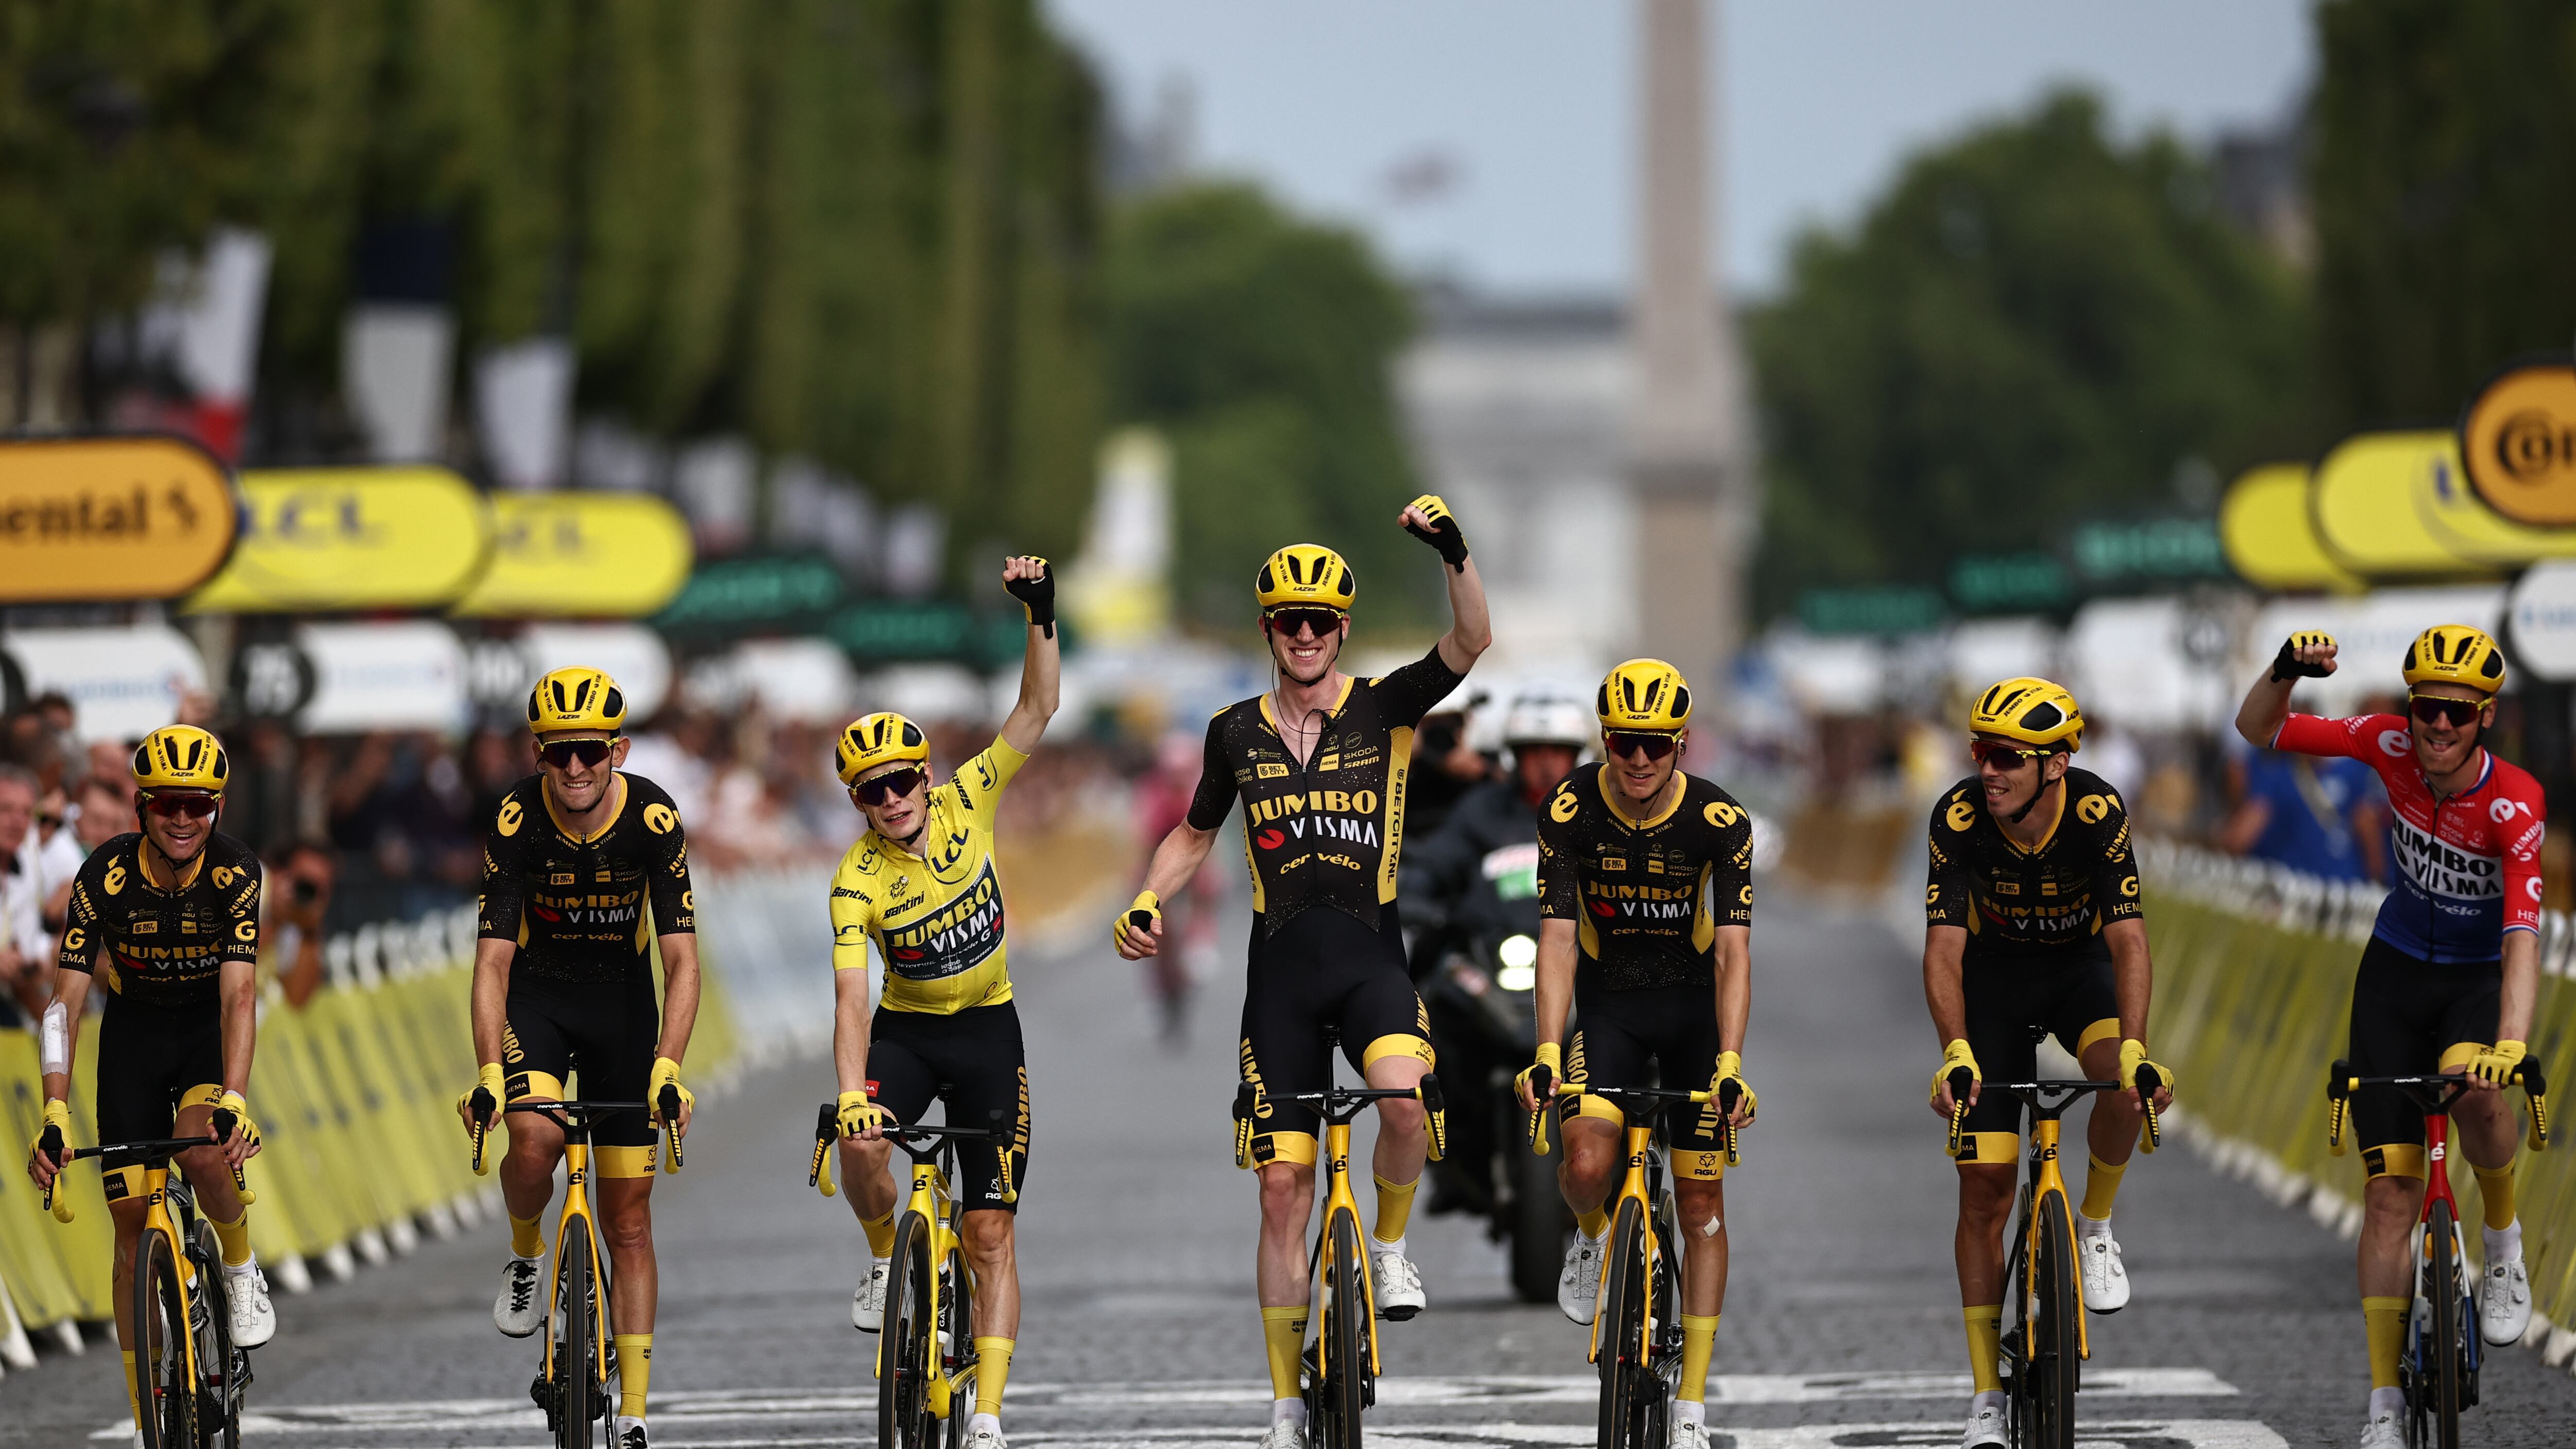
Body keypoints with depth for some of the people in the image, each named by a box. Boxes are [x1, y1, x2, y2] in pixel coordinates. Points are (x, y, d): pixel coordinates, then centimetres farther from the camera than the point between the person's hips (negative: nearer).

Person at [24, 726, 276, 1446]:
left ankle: (241, 1269, 0)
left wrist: (234, 1102, -44)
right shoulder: (105, 876, -23)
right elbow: (67, 1000, -24)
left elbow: (238, 995, -30)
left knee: (205, 1155, -32)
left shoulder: (235, 872, -23)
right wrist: (54, 1115, -35)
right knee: (133, 1224, -3)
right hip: (134, 1032, 1)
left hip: (208, 1029, -1)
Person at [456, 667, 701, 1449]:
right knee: (535, 1136, -31)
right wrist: (488, 1073, -37)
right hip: (536, 993, -1)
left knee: (629, 1221, 1)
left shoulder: (655, 820, -22)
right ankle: (526, 1257, 3)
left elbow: (681, 959, -23)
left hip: (622, 1000, 1)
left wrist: (668, 1068, -38)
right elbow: (493, 959, -24)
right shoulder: (517, 822, -22)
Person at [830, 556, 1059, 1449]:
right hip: (905, 1033, -1)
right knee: (860, 1146, -33)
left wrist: (1040, 617, -28)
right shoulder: (858, 881, -19)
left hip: (987, 1031, 1)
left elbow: (1036, 711, -13)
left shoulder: (965, 804, -12)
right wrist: (850, 1093, -43)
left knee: (990, 1229, -4)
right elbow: (850, 998, -29)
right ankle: (885, 1263, -1)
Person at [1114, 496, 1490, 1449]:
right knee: (1283, 1185, 1)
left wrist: (1453, 554, -31)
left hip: (1370, 953, -2)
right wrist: (1145, 903, 4)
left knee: (1401, 1096, -34)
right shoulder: (1237, 734, 7)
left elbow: (1470, 643, -16)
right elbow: (1194, 835, 20)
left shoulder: (1384, 709, 0)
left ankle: (1390, 1246, -4)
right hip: (1280, 967, 2)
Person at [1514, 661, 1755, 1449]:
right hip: (1608, 1000, 0)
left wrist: (1730, 1065, -33)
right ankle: (1591, 1234, 13)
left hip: (1694, 1002, 0)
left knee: (1702, 1203, 0)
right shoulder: (1571, 812, -17)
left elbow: (1732, 952, -21)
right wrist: (1547, 1052, -30)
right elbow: (1557, 939, -18)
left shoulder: (1720, 821, -18)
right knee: (1590, 1164, -25)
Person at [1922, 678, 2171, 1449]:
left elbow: (2128, 940, -32)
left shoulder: (2099, 812, -27)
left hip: (2080, 966, 0)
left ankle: (2095, 1226, -3)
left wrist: (2134, 1048, -46)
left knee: (2129, 1084, -34)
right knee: (1984, 1185, -6)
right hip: (1995, 974, 0)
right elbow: (1944, 948, -28)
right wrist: (1955, 1051, -44)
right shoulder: (1959, 817, -26)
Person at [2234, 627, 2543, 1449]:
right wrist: (2285, 672, -32)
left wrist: (2512, 1043, -50)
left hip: (2481, 980, -3)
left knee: (2475, 1089, -37)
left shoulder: (2514, 805, -27)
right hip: (2396, 974, 3)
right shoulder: (2394, 748, -17)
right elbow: (2259, 731, -11)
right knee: (2389, 1191, -4)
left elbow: (2522, 933, -36)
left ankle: (2504, 1242, -7)